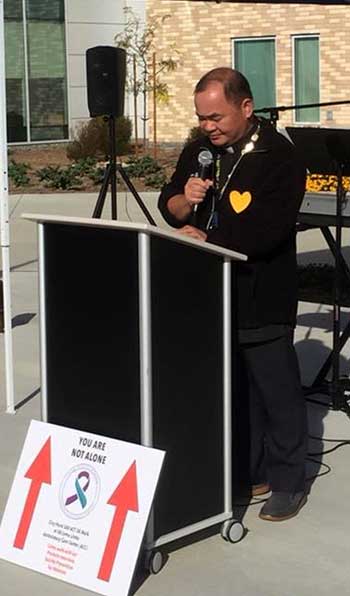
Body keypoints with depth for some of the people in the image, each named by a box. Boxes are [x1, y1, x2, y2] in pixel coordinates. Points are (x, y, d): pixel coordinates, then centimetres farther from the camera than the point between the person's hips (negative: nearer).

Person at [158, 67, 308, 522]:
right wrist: (184, 200, -10)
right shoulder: (199, 151, 8)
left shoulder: (279, 157, -15)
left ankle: (288, 481, 14)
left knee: (276, 391, 3)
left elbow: (266, 232, -22)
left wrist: (206, 241, -16)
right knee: (230, 389, 15)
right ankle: (247, 471, 27)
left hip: (261, 300, -6)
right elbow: (168, 207, 12)